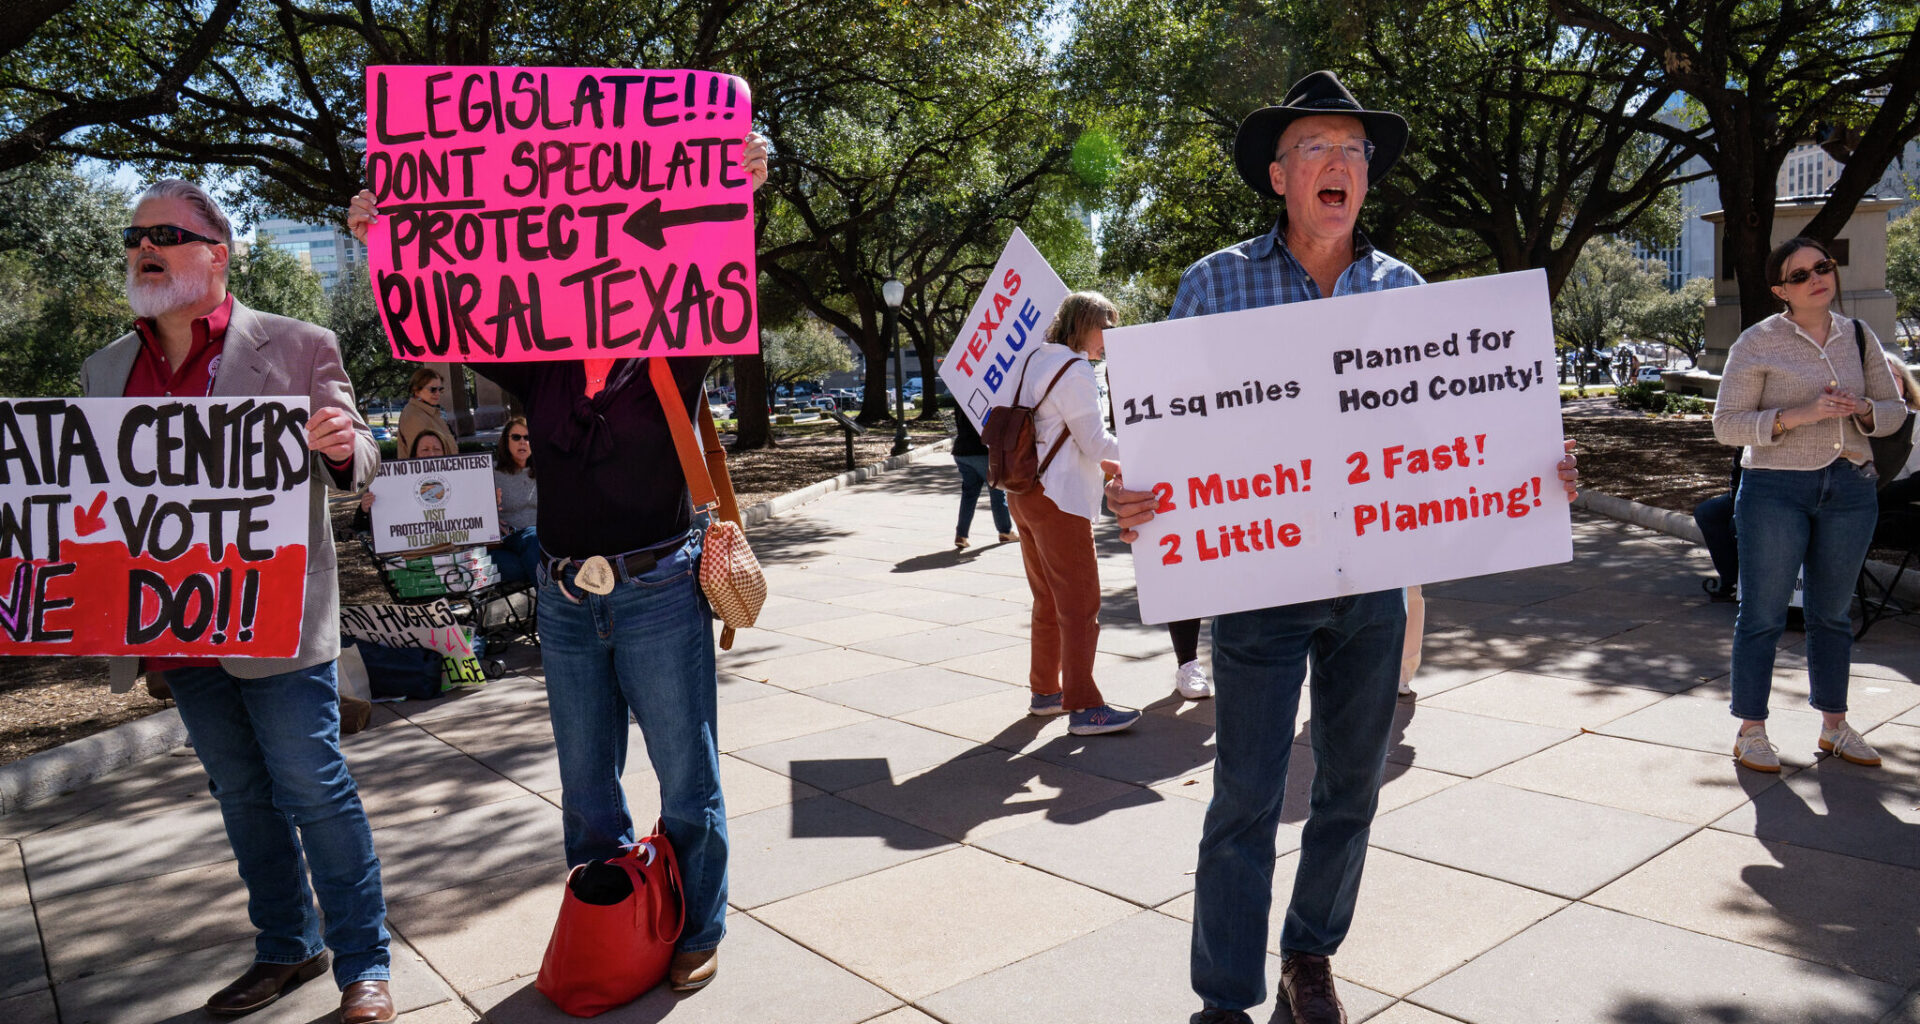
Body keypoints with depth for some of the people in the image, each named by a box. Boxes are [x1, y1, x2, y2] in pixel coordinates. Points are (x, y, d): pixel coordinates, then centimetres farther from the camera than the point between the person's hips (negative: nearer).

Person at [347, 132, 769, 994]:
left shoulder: (675, 359, -3)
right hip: (565, 600, 4)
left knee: (686, 781, 7)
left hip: (660, 594, -4)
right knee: (585, 789, 16)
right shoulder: (545, 366, 6)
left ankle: (697, 931, 25)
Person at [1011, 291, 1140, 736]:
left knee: (1048, 600, 18)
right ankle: (1083, 707, -2)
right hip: (1059, 499, -10)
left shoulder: (1035, 360, 11)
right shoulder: (1075, 371, -15)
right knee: (1080, 603, -4)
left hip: (1025, 493, 10)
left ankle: (1044, 691, 27)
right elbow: (1096, 443, -14)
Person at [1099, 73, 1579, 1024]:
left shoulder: (1404, 289, 6)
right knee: (1245, 800, 0)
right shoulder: (1215, 284, -3)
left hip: (1374, 579, 4)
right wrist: (1134, 496, -23)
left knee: (1352, 786, 15)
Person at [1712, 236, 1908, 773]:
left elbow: (1893, 410, 14)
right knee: (1763, 613, -1)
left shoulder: (1858, 336, 8)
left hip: (1851, 489, 5)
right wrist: (1800, 415, -21)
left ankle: (1833, 725, 26)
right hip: (1776, 488, -4)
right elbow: (1726, 424, -9)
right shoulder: (1757, 342, -5)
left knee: (1832, 612, 14)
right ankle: (1751, 732, 9)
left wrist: (1861, 410, -8)